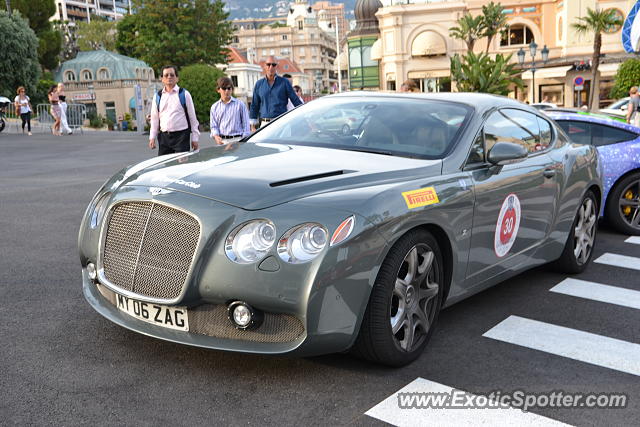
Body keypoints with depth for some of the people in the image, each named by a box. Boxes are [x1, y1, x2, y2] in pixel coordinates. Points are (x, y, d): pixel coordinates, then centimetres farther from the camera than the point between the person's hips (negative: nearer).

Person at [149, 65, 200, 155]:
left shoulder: (184, 94, 2)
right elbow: (154, 118, 15)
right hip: (164, 137, 3)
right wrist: (152, 137, 8)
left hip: (181, 136, -3)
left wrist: (195, 138, 1)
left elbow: (192, 117, 3)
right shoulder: (158, 96, 11)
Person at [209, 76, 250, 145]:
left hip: (237, 140, -2)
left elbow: (246, 125, 5)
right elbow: (213, 126, 12)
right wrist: (216, 136, -9)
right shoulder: (214, 107, 13)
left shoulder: (240, 104, 6)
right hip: (222, 141, 2)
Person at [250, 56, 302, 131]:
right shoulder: (259, 84, 11)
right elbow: (254, 106, 14)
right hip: (264, 123, 2)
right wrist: (253, 126, 11)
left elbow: (296, 101, 4)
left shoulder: (284, 82, 4)